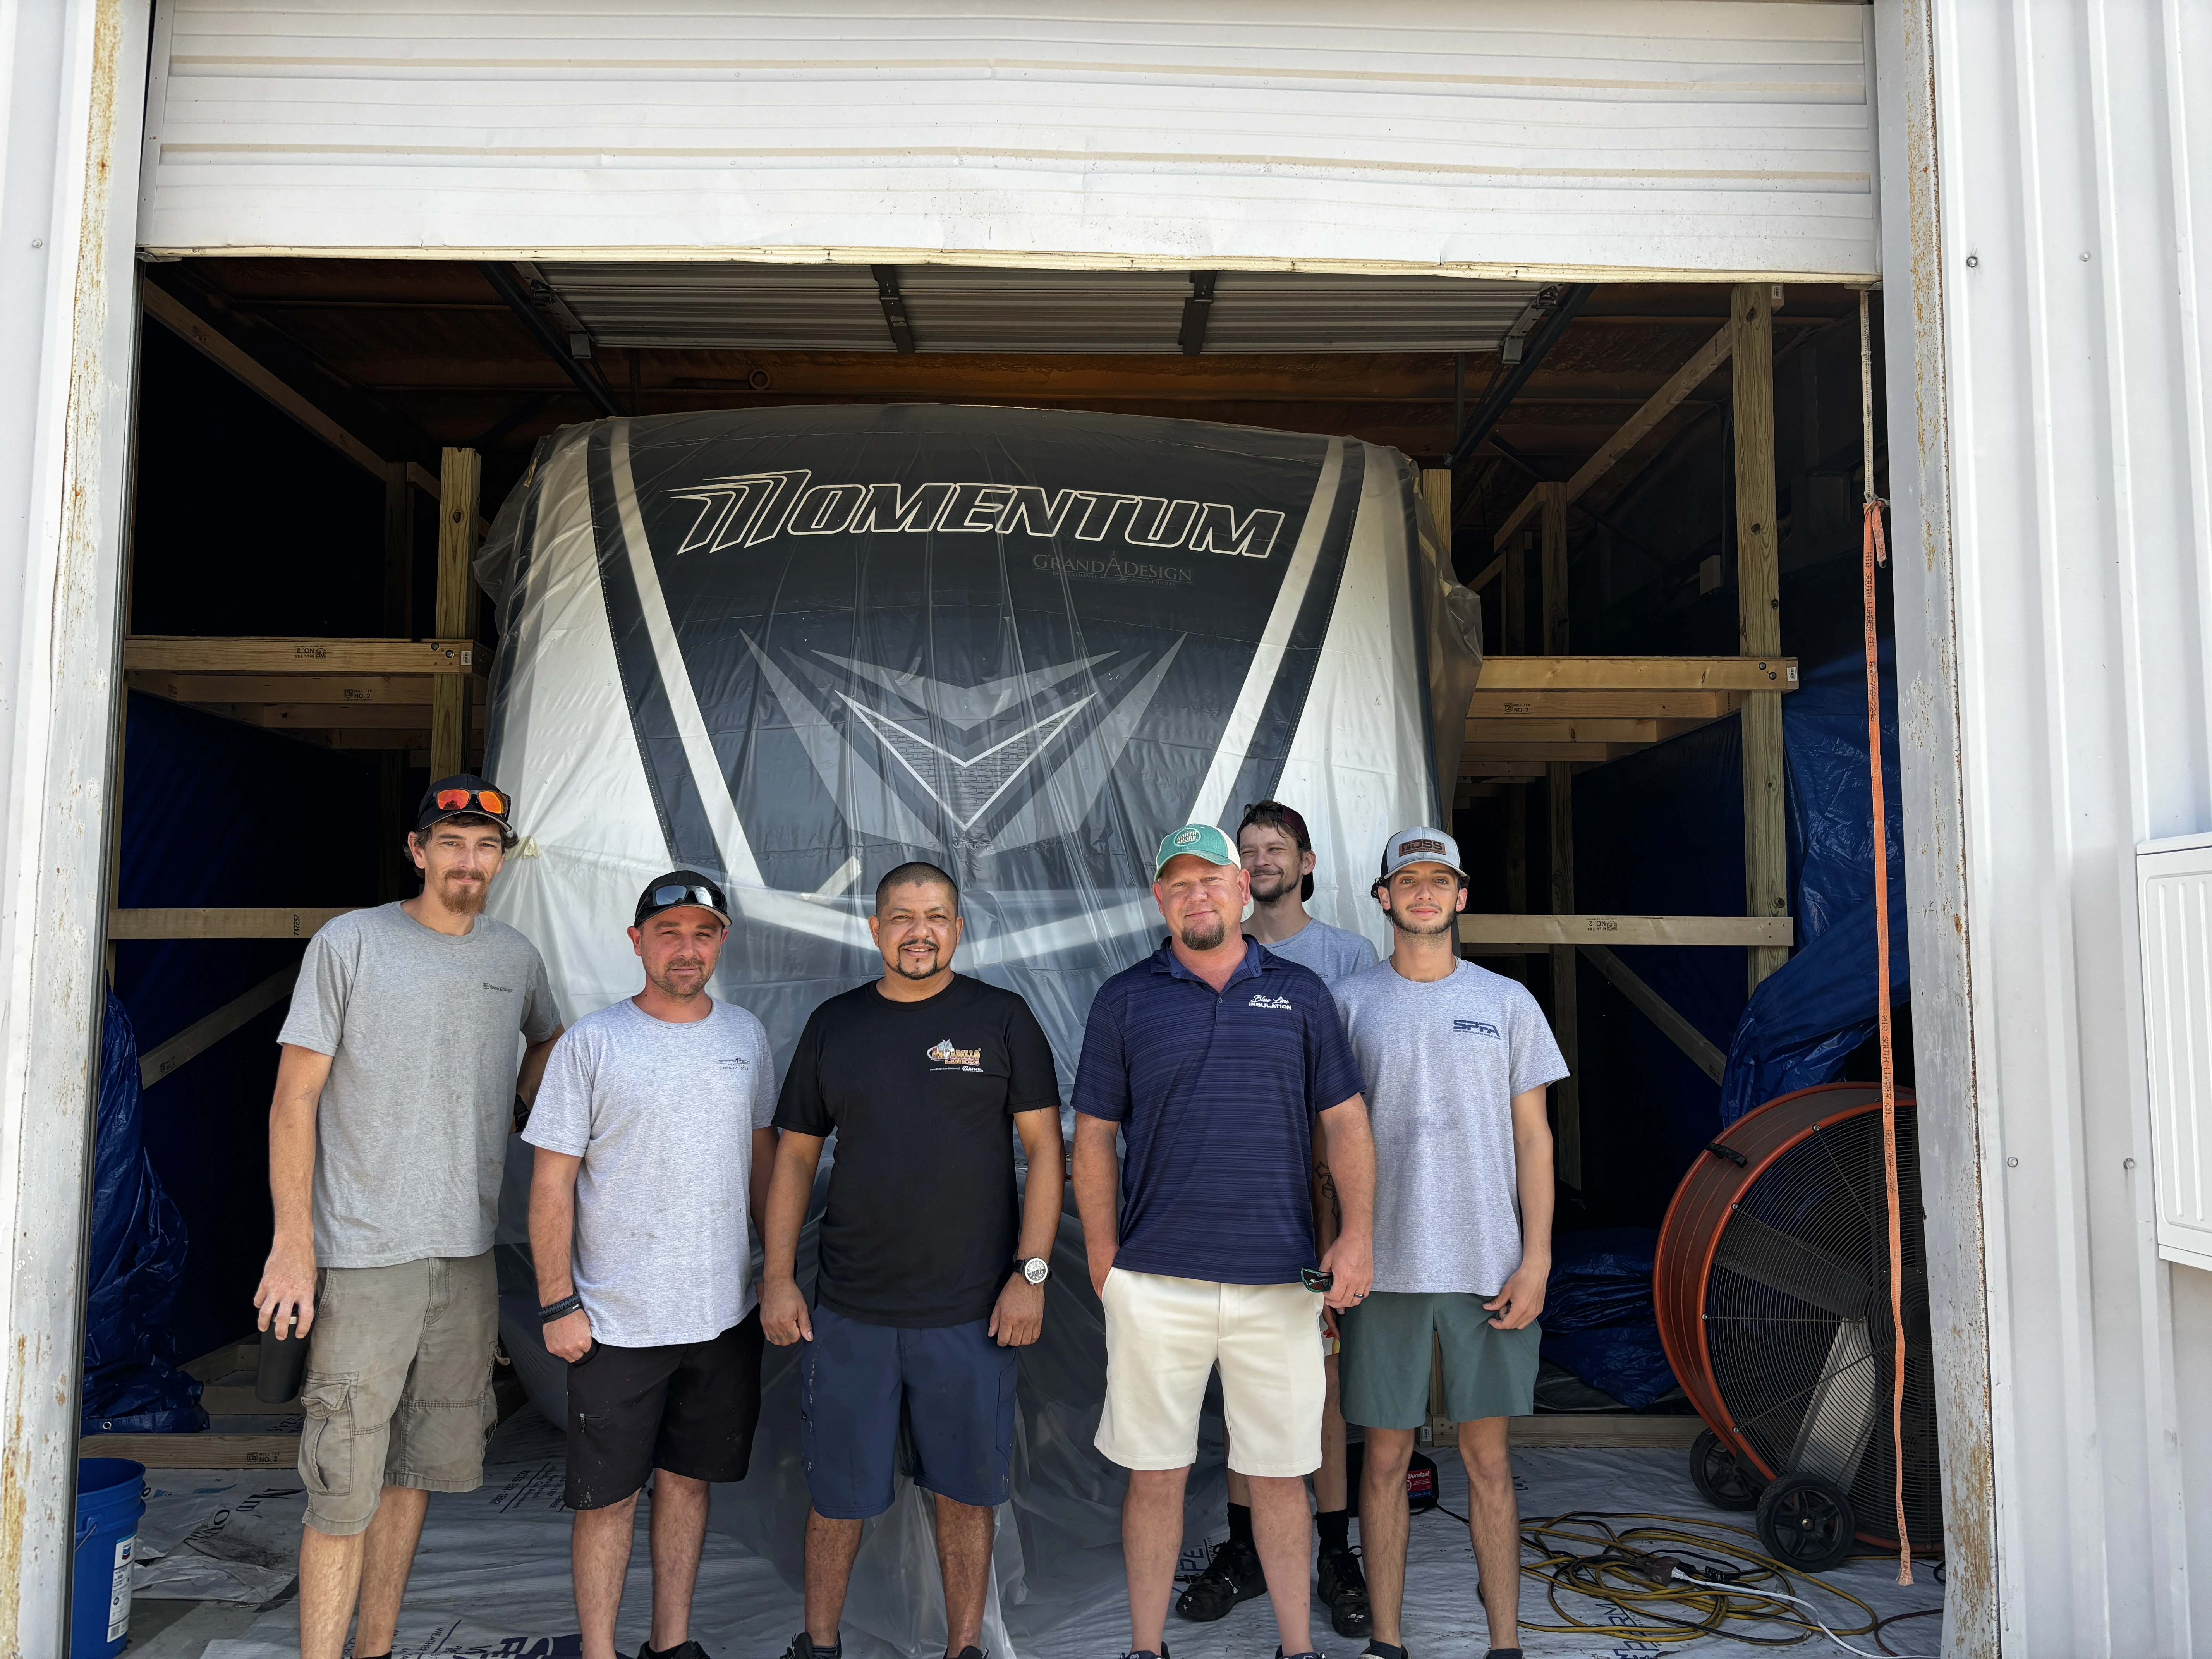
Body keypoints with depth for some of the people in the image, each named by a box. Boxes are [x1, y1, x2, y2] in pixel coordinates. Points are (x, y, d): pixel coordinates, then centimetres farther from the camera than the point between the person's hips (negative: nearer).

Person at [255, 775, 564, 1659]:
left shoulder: (517, 957, 8)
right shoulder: (350, 943, -5)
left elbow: (548, 1040, 29)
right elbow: (294, 1099, -6)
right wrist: (292, 1245, -10)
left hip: (469, 1254, 5)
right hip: (365, 1254, -5)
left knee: (416, 1468, 14)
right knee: (345, 1484, -3)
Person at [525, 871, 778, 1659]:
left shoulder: (745, 1035, 4)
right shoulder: (592, 1042, -9)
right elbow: (552, 1182, -8)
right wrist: (558, 1304, -10)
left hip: (726, 1314, 4)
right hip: (617, 1321, -4)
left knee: (688, 1479, 16)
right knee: (610, 1497, 6)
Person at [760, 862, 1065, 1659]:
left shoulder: (1001, 1018, -1)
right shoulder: (834, 1024, 5)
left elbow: (1044, 1147, -2)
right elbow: (796, 1154, 9)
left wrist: (1031, 1271, -9)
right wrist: (778, 1276, 3)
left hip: (971, 1311, -1)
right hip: (848, 1307, 2)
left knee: (966, 1491, 10)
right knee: (837, 1488, 12)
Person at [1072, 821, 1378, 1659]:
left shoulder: (1299, 993, 6)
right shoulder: (1125, 1000, 3)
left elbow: (1346, 1120, 7)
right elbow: (1094, 1139, 4)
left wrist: (1358, 1234, -5)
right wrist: (1103, 1262, -1)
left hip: (1278, 1282, 1)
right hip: (1155, 1284, -1)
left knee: (1280, 1474, 12)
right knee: (1155, 1474, 9)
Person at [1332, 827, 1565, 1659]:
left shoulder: (1506, 1002, 5)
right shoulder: (1349, 1002, 3)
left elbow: (1533, 1137, 4)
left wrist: (1536, 1261, -4)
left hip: (1489, 1268, 0)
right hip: (1383, 1268, 0)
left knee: (1489, 1460, 8)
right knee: (1385, 1457, 7)